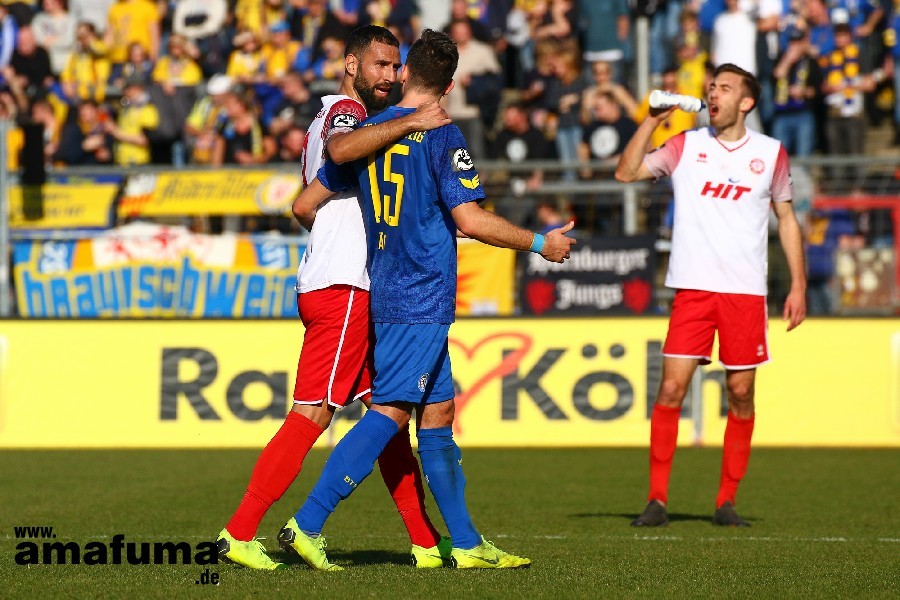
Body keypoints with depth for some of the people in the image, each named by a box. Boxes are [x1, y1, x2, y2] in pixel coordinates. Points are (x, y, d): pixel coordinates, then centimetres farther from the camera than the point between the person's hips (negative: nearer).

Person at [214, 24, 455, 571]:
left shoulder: (336, 114, 23)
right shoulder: (346, 110, -8)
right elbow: (340, 150, -34)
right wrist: (410, 123, -32)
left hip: (356, 289, 11)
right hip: (342, 287, -11)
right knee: (313, 414, -11)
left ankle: (426, 542, 13)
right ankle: (239, 534, -9)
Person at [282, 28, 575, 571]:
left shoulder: (365, 134, 9)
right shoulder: (441, 137, -10)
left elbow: (305, 205, 13)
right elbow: (471, 220, -15)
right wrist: (541, 243, -2)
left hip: (386, 296, 8)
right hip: (423, 300, -8)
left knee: (438, 412, 12)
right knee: (391, 413, -11)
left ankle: (467, 543, 15)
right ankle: (308, 523, -19)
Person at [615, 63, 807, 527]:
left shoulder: (770, 153, 7)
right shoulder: (686, 146, 7)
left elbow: (786, 218, 14)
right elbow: (626, 173, 2)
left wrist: (798, 285, 9)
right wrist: (652, 121, -5)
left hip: (746, 292, 0)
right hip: (692, 288, 0)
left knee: (741, 394, 1)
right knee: (670, 389, -7)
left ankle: (727, 502, 10)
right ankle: (657, 500, -2)